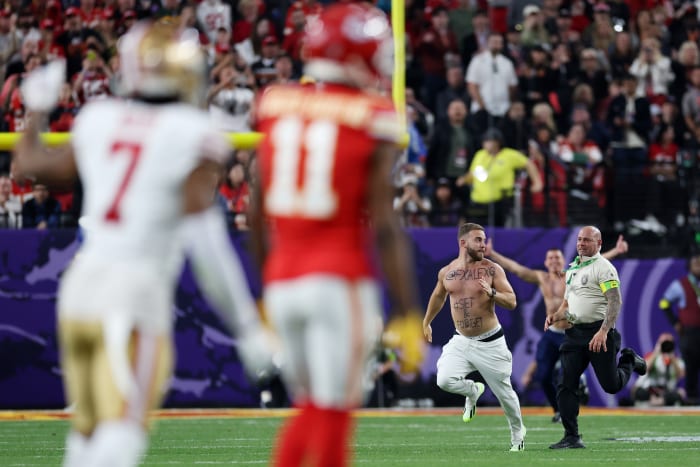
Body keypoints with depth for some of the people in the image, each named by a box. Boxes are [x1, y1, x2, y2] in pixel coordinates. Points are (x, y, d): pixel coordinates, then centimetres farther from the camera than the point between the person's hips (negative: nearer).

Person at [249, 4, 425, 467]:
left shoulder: (276, 105, 7)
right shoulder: (372, 121, -7)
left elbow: (258, 215, 11)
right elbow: (385, 225, -10)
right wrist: (409, 315, -7)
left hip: (282, 284, 5)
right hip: (340, 282, -5)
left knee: (310, 407, 16)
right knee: (333, 415, 0)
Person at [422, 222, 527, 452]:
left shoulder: (492, 269, -7)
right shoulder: (446, 272, 2)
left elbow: (512, 302, -8)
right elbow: (438, 296, 22)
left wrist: (492, 293, -27)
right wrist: (426, 322, 32)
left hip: (490, 343, -2)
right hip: (461, 341, 3)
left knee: (504, 392, 4)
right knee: (445, 381, -19)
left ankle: (517, 433, 30)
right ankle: (473, 391, 15)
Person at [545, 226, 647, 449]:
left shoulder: (603, 267, -9)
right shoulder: (572, 269, 18)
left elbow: (615, 302, -18)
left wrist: (603, 331, -29)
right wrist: (555, 316, 4)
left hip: (598, 331, -7)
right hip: (575, 332, 7)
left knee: (611, 385, -1)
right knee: (566, 386, -3)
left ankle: (629, 361, 31)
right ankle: (572, 437, 1)